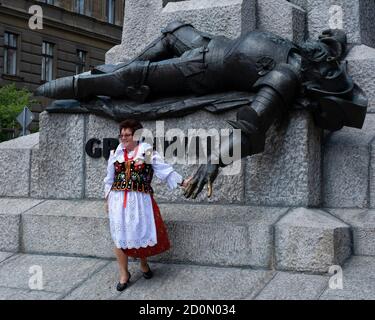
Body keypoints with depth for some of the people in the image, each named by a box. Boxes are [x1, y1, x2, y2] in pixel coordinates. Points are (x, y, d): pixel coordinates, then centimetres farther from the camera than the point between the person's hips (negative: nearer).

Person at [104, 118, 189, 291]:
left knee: (142, 232, 4)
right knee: (120, 235, 2)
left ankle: (143, 264, 33)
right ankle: (124, 274, 13)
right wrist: (107, 199, 17)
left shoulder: (147, 152, 0)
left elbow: (164, 168, -3)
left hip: (140, 200, -2)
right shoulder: (115, 154, 9)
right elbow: (109, 179, 16)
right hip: (118, 200, 2)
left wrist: (182, 182, -7)